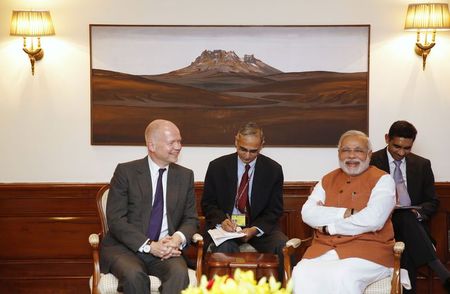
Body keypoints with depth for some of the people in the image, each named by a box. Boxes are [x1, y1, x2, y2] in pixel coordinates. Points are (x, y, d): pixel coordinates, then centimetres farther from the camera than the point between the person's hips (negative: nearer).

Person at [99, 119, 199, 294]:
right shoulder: (125, 172, -1)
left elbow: (191, 219, 12)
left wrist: (178, 238, -12)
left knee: (179, 273, -30)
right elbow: (116, 220, -7)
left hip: (165, 249, 3)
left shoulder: (185, 176, 11)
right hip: (125, 247, -2)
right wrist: (149, 245, -19)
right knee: (135, 275, -35)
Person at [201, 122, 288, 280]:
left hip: (260, 227, 1)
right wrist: (222, 220, -16)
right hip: (225, 226, -1)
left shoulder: (273, 170, 1)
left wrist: (255, 229, -16)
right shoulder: (217, 166, 1)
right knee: (225, 247, -35)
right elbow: (208, 203, 6)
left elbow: (275, 210, 3)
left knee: (283, 247, -28)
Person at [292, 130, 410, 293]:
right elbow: (307, 213, 1)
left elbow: (373, 220, -14)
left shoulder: (382, 180, 1)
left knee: (342, 276, -34)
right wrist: (346, 213, -11)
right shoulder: (327, 180, 15)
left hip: (369, 251, -3)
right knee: (301, 274, -28)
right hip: (324, 249, 3)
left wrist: (328, 227, -7)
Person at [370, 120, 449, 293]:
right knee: (406, 218, -36)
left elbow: (432, 201, 14)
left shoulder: (422, 165, 12)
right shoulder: (371, 162, 3)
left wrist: (418, 212, -10)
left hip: (414, 223, 3)